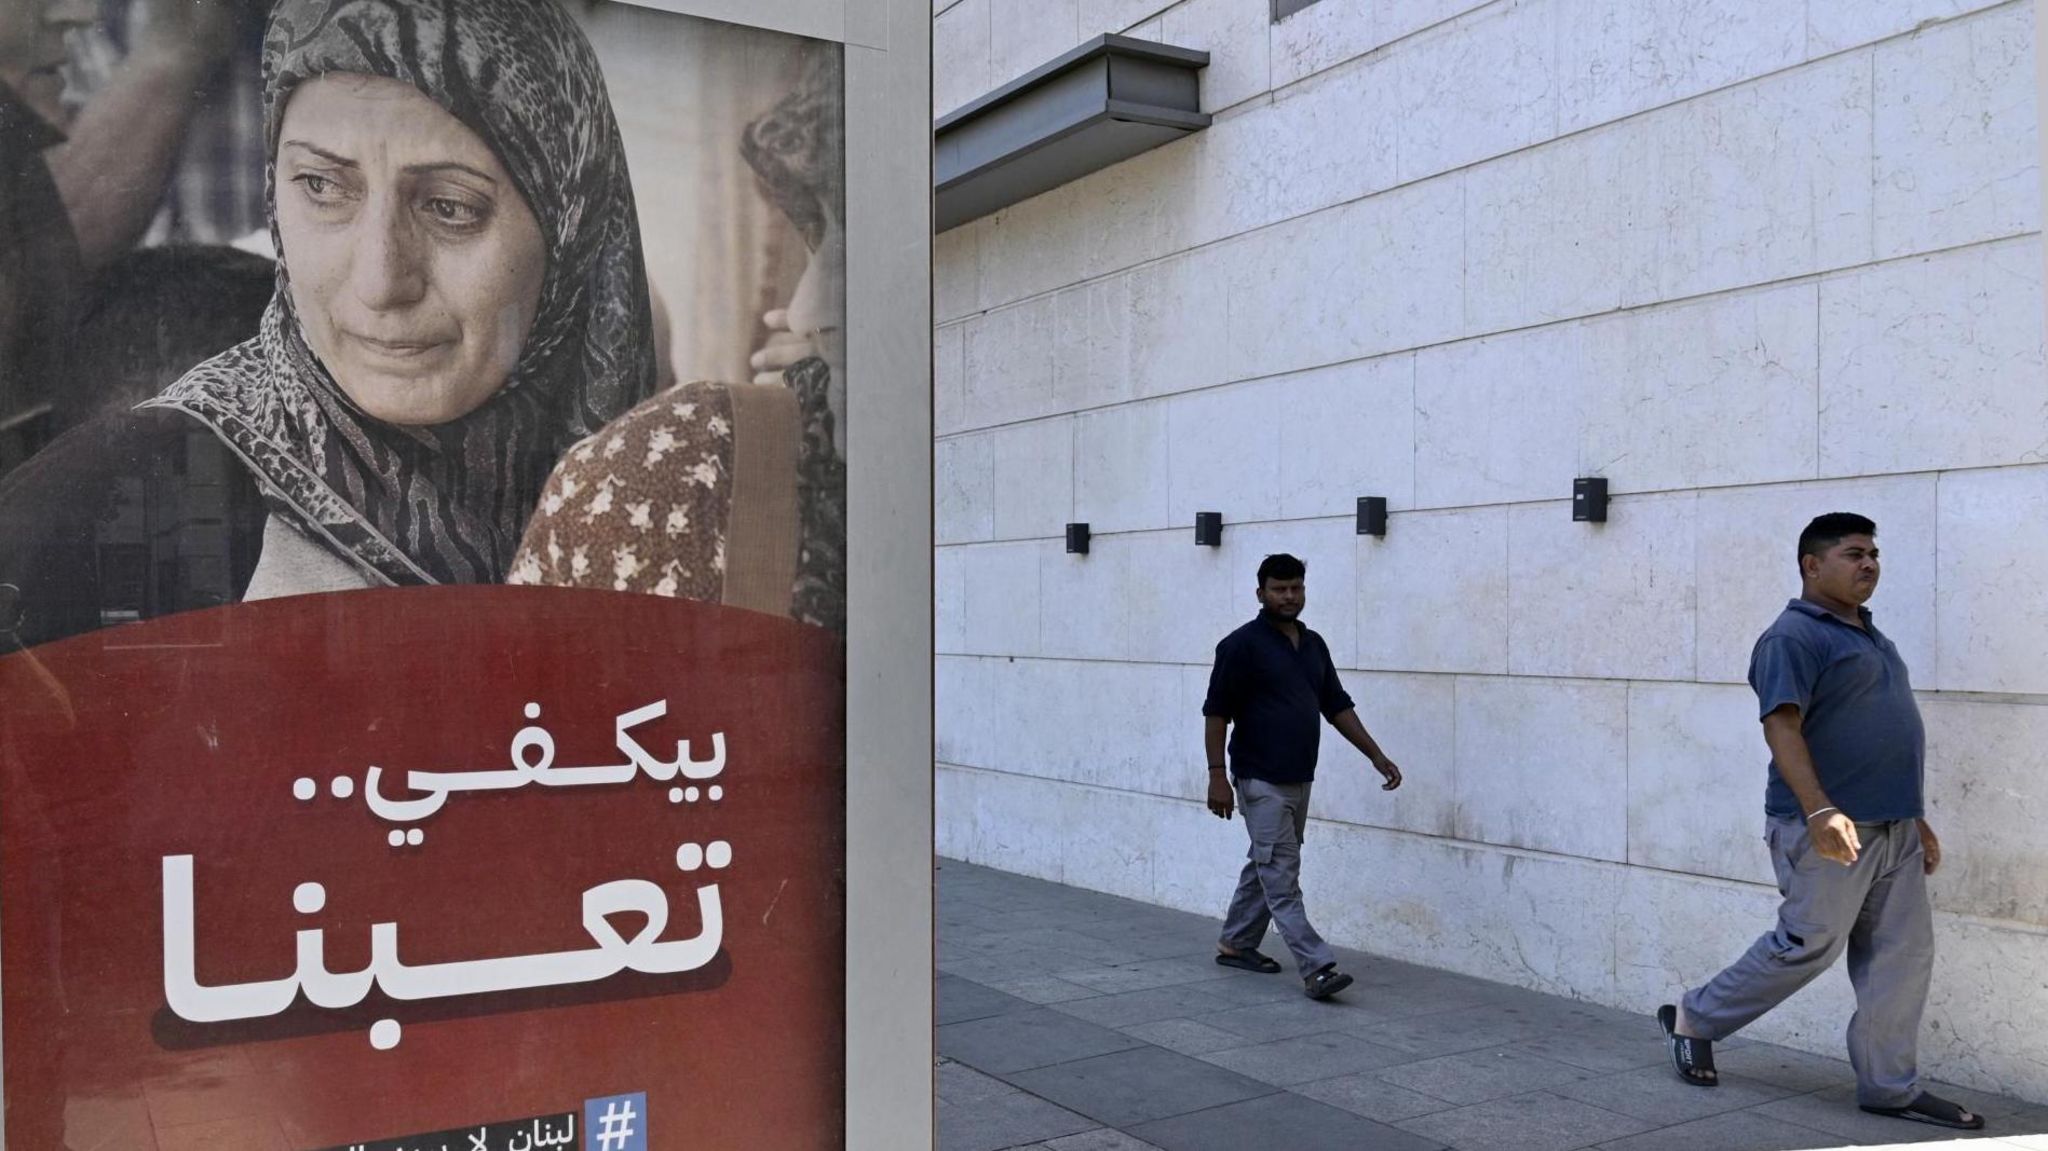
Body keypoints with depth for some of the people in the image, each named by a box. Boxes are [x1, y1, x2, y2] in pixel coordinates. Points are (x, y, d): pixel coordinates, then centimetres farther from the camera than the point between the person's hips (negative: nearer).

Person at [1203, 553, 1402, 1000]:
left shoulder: (1314, 644, 10)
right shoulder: (1242, 644, -12)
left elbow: (1337, 705, 14)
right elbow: (1216, 711, -12)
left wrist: (1377, 755, 8)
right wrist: (1217, 774, -17)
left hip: (1299, 779, 8)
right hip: (1261, 781, -8)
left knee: (1266, 867, 16)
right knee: (1281, 876, -8)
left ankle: (1236, 943, 30)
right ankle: (1317, 968, -11)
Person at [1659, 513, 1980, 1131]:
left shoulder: (1870, 637, 19)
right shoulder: (1794, 636, -11)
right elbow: (1782, 726, -22)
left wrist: (1916, 818, 22)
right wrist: (1820, 811, -32)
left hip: (1893, 827, 9)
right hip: (1829, 829, -9)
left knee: (1903, 954, 7)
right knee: (1809, 944, -2)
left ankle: (1889, 1085, 15)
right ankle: (1694, 1018, 15)